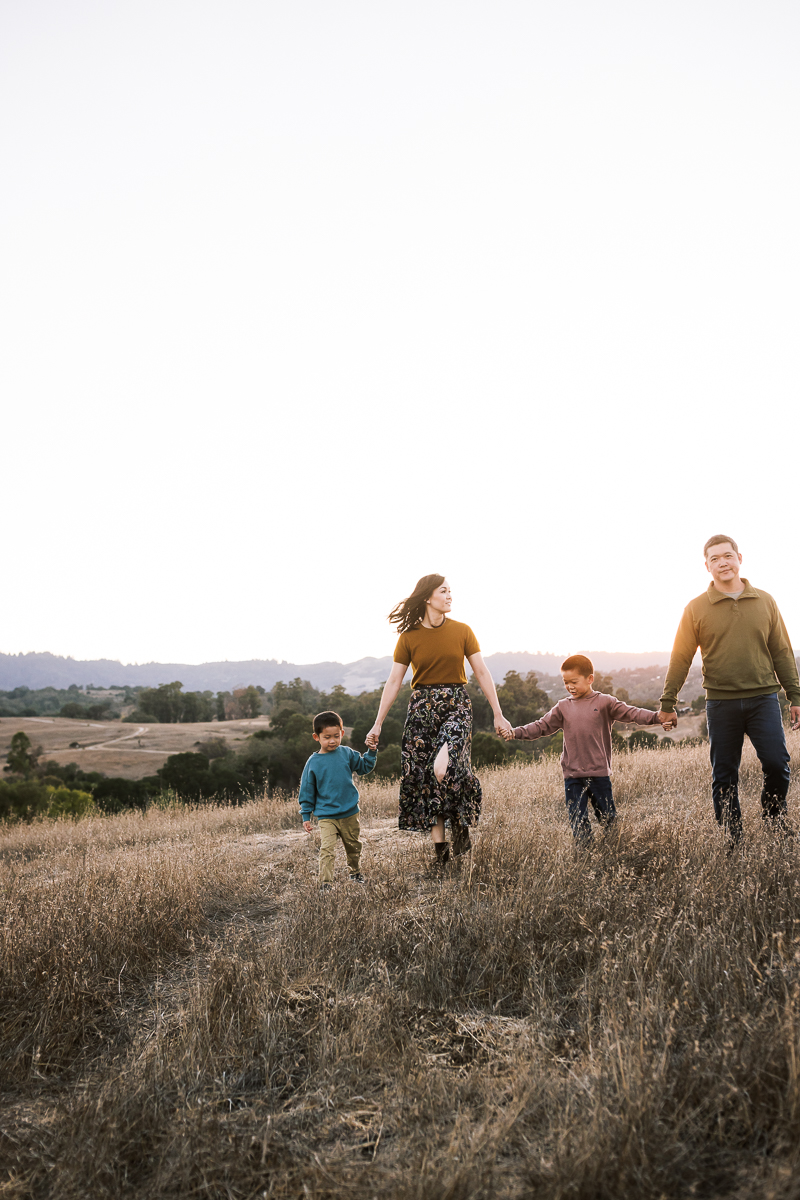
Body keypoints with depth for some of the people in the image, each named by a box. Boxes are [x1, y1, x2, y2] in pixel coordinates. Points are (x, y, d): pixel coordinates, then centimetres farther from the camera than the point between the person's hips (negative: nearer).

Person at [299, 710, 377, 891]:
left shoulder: (347, 753, -2)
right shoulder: (313, 762, -7)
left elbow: (364, 767, 14)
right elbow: (307, 791, 0)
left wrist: (371, 752, -3)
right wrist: (306, 816, 1)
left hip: (350, 814, 3)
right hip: (326, 816, -3)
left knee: (354, 847, 19)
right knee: (327, 850, -16)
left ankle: (355, 873, 42)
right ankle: (325, 884, -11)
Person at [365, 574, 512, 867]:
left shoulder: (462, 631, 1)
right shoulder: (409, 636, 0)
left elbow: (482, 673, 4)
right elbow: (393, 682, 3)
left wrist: (498, 714, 1)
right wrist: (377, 724, 2)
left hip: (456, 704, -1)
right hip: (422, 708, 2)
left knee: (443, 768, -25)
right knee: (423, 776, 0)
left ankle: (462, 825, -1)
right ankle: (440, 848, 10)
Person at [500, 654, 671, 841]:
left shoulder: (604, 702, 0)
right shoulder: (563, 707, 8)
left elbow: (631, 713, -7)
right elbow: (542, 726, 8)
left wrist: (657, 718, -22)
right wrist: (516, 733, -4)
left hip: (599, 772, -2)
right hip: (572, 775, 3)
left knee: (608, 817, 8)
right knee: (577, 819, 4)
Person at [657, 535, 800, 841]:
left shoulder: (765, 601, 7)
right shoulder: (696, 608, 1)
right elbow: (680, 658, 1)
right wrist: (667, 704, 0)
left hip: (763, 698, 1)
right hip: (721, 703, -1)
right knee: (724, 777, 4)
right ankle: (732, 841, 15)